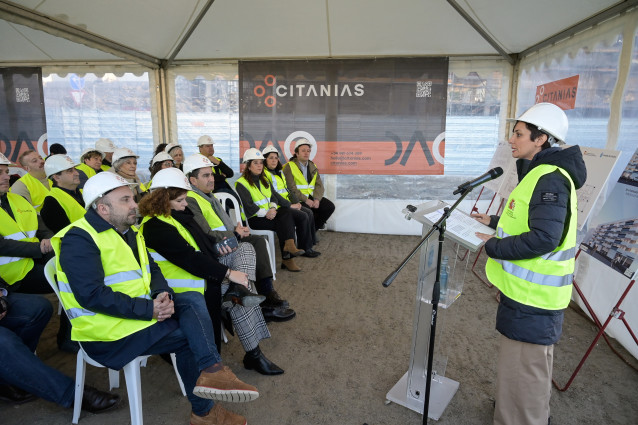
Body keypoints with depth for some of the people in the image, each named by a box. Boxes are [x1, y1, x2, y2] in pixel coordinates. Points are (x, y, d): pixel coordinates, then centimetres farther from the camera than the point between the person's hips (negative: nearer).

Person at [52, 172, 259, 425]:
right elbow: (92, 295, -25)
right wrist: (148, 309, -26)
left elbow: (151, 270, 10)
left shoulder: (129, 231, 12)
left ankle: (212, 371, -19)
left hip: (141, 310, 8)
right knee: (189, 335, -14)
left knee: (193, 300, -12)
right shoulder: (79, 239, -16)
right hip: (108, 329, -8)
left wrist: (163, 295, -12)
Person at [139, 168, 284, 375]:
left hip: (201, 268, 10)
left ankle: (238, 291, -23)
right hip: (187, 281, -10)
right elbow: (189, 259, -28)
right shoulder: (156, 227, -20)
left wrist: (218, 246, 0)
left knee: (245, 248, 2)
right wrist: (228, 273, -28)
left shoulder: (178, 214, 10)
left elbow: (201, 239, 22)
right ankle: (253, 356, -7)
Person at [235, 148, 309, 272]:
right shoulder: (241, 184, -3)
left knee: (285, 212, -26)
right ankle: (287, 257, -28)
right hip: (255, 219, -6)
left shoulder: (264, 180, 22)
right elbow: (248, 207, -13)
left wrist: (273, 208, -10)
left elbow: (273, 197, 13)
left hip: (270, 214, 6)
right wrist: (266, 213, -20)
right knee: (286, 222, -28)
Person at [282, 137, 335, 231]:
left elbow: (319, 185, 7)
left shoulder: (312, 166, 15)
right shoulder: (289, 167, -4)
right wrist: (305, 200, -20)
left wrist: (317, 199, -12)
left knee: (330, 206, -11)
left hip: (311, 196, 6)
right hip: (297, 199, -6)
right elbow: (291, 188, -14)